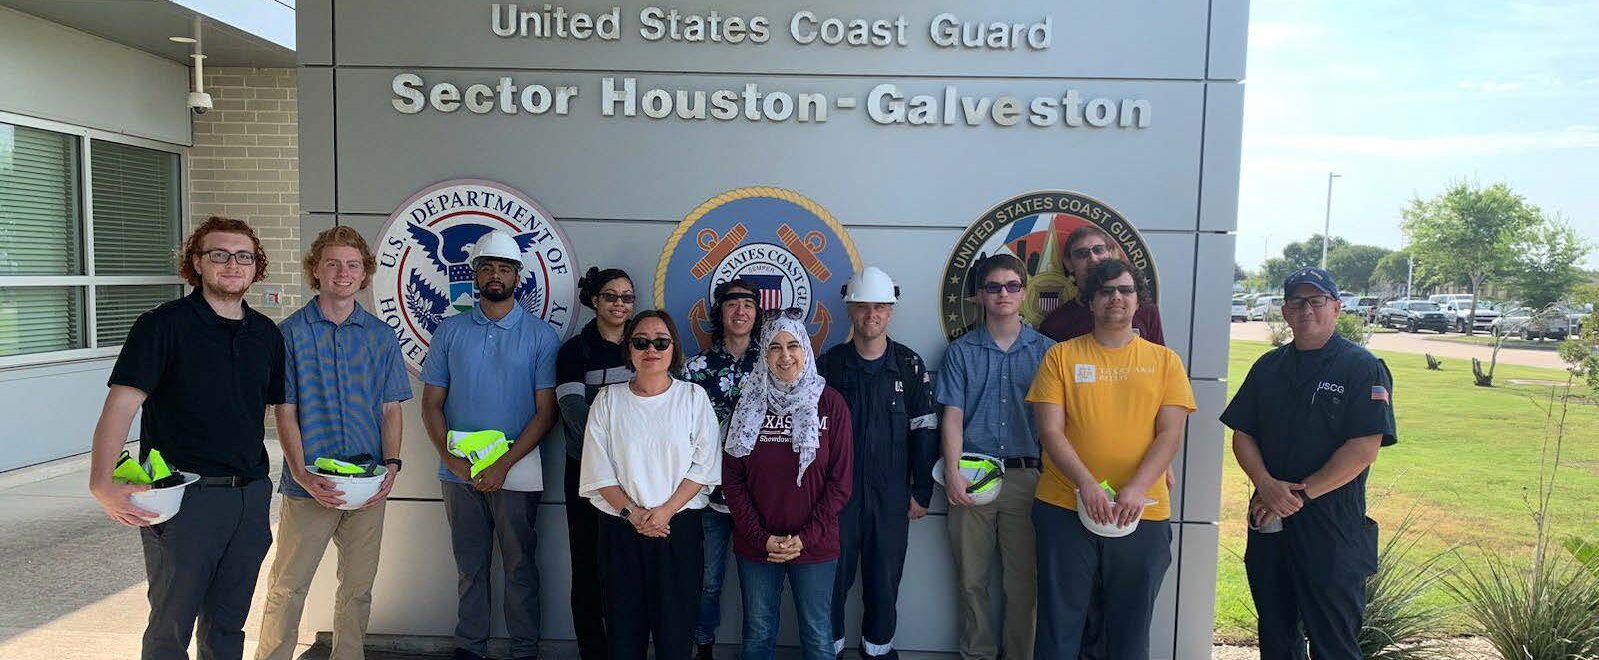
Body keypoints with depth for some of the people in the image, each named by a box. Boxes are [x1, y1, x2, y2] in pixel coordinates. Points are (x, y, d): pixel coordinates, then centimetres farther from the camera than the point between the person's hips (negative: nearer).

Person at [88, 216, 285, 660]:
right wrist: (102, 483, -27)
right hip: (184, 499, -4)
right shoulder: (163, 326, -7)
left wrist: (255, 482, 10)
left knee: (228, 624, 16)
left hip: (250, 496, 5)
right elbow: (121, 405, -15)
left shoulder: (267, 335, 9)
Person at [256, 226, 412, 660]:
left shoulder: (381, 336, 6)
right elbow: (285, 412, -4)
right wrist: (303, 476, -14)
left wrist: (391, 464, -8)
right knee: (287, 588, 5)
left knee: (358, 588, 13)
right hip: (309, 486, -2)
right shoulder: (291, 332, -1)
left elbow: (390, 409, 7)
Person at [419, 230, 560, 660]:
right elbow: (432, 403, 6)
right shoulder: (450, 332, 6)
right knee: (470, 565, 13)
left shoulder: (541, 336, -2)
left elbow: (546, 411, -6)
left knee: (519, 566, 7)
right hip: (459, 472, 2)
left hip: (516, 471, -2)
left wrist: (504, 464, -14)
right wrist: (451, 457, -9)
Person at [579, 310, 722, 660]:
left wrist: (665, 510, -13)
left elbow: (705, 464, -4)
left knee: (675, 622, 3)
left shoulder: (693, 397, 1)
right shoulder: (609, 399, 4)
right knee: (624, 621, 7)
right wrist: (633, 513, -10)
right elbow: (598, 469, 0)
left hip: (679, 526, -1)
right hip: (621, 526, 1)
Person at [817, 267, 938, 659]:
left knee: (885, 579, 11)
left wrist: (921, 492, 1)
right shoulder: (829, 365, 0)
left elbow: (924, 432, 3)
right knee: (834, 577, 6)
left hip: (891, 495, 1)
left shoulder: (910, 367, 1)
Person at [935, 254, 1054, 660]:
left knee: (1022, 580, 6)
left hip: (1026, 476, 0)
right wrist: (952, 472, -10)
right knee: (972, 579, 7)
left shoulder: (1045, 350, 7)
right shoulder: (961, 351, 7)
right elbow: (952, 416, 1)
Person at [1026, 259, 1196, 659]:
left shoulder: (1165, 361, 7)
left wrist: (1136, 489, -16)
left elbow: (1171, 434, -2)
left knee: (1131, 627, 13)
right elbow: (1050, 431, -4)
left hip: (1143, 515, 1)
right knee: (1059, 625, 8)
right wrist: (1087, 484, -17)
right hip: (1066, 507, -1)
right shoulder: (1061, 356, 3)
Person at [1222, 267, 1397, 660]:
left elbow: (1364, 449, -13)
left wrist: (1301, 493, -15)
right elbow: (1242, 435, 8)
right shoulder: (1268, 367, 11)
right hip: (1268, 519, 5)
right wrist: (1267, 485, -9)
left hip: (1333, 527, -5)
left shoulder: (1363, 368, -5)